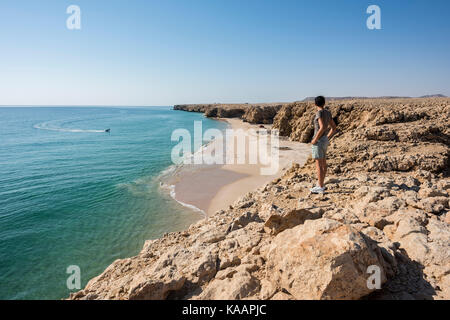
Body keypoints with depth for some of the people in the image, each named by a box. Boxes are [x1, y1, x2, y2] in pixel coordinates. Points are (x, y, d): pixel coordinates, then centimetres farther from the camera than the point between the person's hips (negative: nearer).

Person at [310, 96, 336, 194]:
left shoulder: (319, 113, -16)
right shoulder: (328, 113, 10)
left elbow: (322, 127, -26)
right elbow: (334, 127, 14)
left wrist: (315, 139, -18)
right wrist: (327, 138, 18)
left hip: (319, 141, -9)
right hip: (324, 140, 9)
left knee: (318, 164, -5)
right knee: (323, 163, 14)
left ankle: (320, 188, 0)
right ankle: (321, 185, 23)